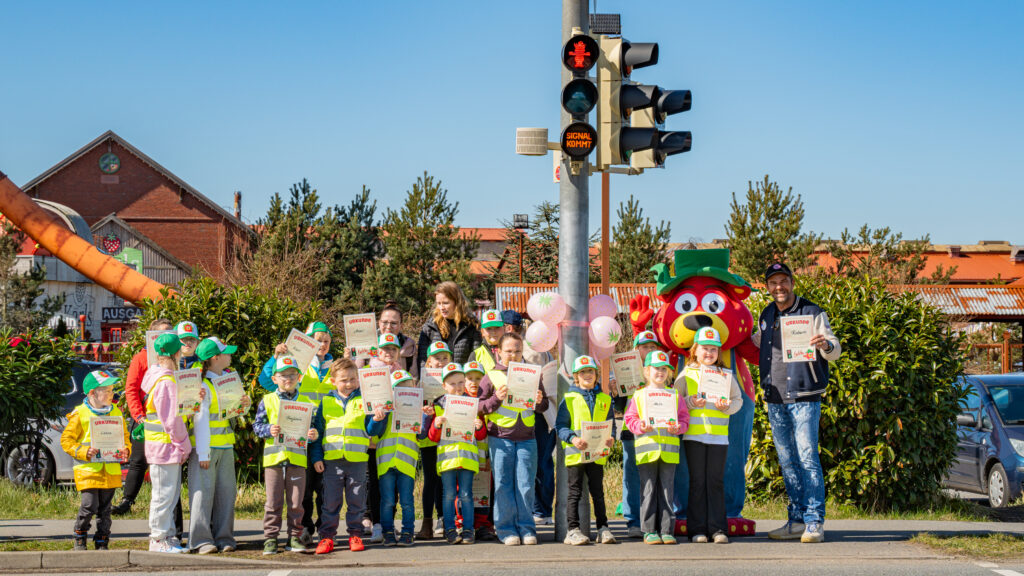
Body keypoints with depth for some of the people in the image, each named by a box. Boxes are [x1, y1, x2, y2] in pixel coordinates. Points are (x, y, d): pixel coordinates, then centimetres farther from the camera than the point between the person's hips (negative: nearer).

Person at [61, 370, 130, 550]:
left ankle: (102, 542, 16)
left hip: (111, 469, 4)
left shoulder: (116, 412, 10)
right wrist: (84, 452, -17)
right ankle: (80, 538, 8)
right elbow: (66, 440, -3)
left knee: (105, 509, 8)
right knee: (89, 506, -11)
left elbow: (124, 436, 19)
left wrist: (125, 450, -2)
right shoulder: (80, 414, -4)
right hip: (89, 470, -4)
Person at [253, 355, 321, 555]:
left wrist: (314, 435, -8)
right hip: (273, 458, -1)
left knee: (296, 503, 4)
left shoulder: (306, 402, 9)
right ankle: (270, 539, 8)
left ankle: (295, 538, 13)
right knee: (273, 503, 2)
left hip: (297, 458, 1)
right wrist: (269, 430, -14)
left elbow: (312, 427, 13)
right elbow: (257, 425, 4)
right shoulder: (267, 401, 5)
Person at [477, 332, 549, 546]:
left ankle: (526, 528, 7)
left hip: (527, 438, 2)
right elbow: (479, 406, 1)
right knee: (503, 485, 1)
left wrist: (539, 401, -7)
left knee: (526, 484, 1)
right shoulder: (492, 377, 3)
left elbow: (544, 406, 15)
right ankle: (506, 529, 7)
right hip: (500, 438, -2)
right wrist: (497, 399, -15)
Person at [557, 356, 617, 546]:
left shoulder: (604, 399, 12)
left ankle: (603, 528, 14)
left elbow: (610, 424, 14)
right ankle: (573, 530, 2)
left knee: (598, 491, 9)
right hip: (575, 452, -3)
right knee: (575, 492, 0)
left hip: (597, 453, 3)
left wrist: (611, 438, -6)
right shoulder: (569, 399, 1)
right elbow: (560, 426, -3)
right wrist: (572, 438, -20)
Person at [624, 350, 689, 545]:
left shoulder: (675, 395, 12)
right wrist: (640, 426, -12)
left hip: (669, 449, 1)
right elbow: (630, 418, 6)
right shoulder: (639, 395, 8)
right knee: (648, 490, 0)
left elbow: (683, 418, 11)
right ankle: (649, 531, 4)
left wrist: (677, 427, -9)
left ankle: (666, 530, 7)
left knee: (667, 490, 3)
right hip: (646, 447, -1)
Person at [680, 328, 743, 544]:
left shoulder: (726, 375, 10)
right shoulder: (686, 374, 7)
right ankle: (697, 529, 4)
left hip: (719, 435, 1)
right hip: (693, 435, -1)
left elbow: (738, 400, 12)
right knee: (697, 482, 1)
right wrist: (690, 403, -13)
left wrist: (727, 406, -8)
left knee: (716, 481, 0)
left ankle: (718, 529, 3)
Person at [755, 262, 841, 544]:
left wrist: (825, 345, -28)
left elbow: (835, 350, -7)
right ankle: (797, 521, 12)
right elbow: (756, 344, 33)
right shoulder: (766, 316, 15)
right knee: (787, 462, 7)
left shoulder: (812, 313, -1)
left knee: (807, 458, -11)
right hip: (775, 401, 6)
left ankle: (815, 523, -10)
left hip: (804, 397, -6)